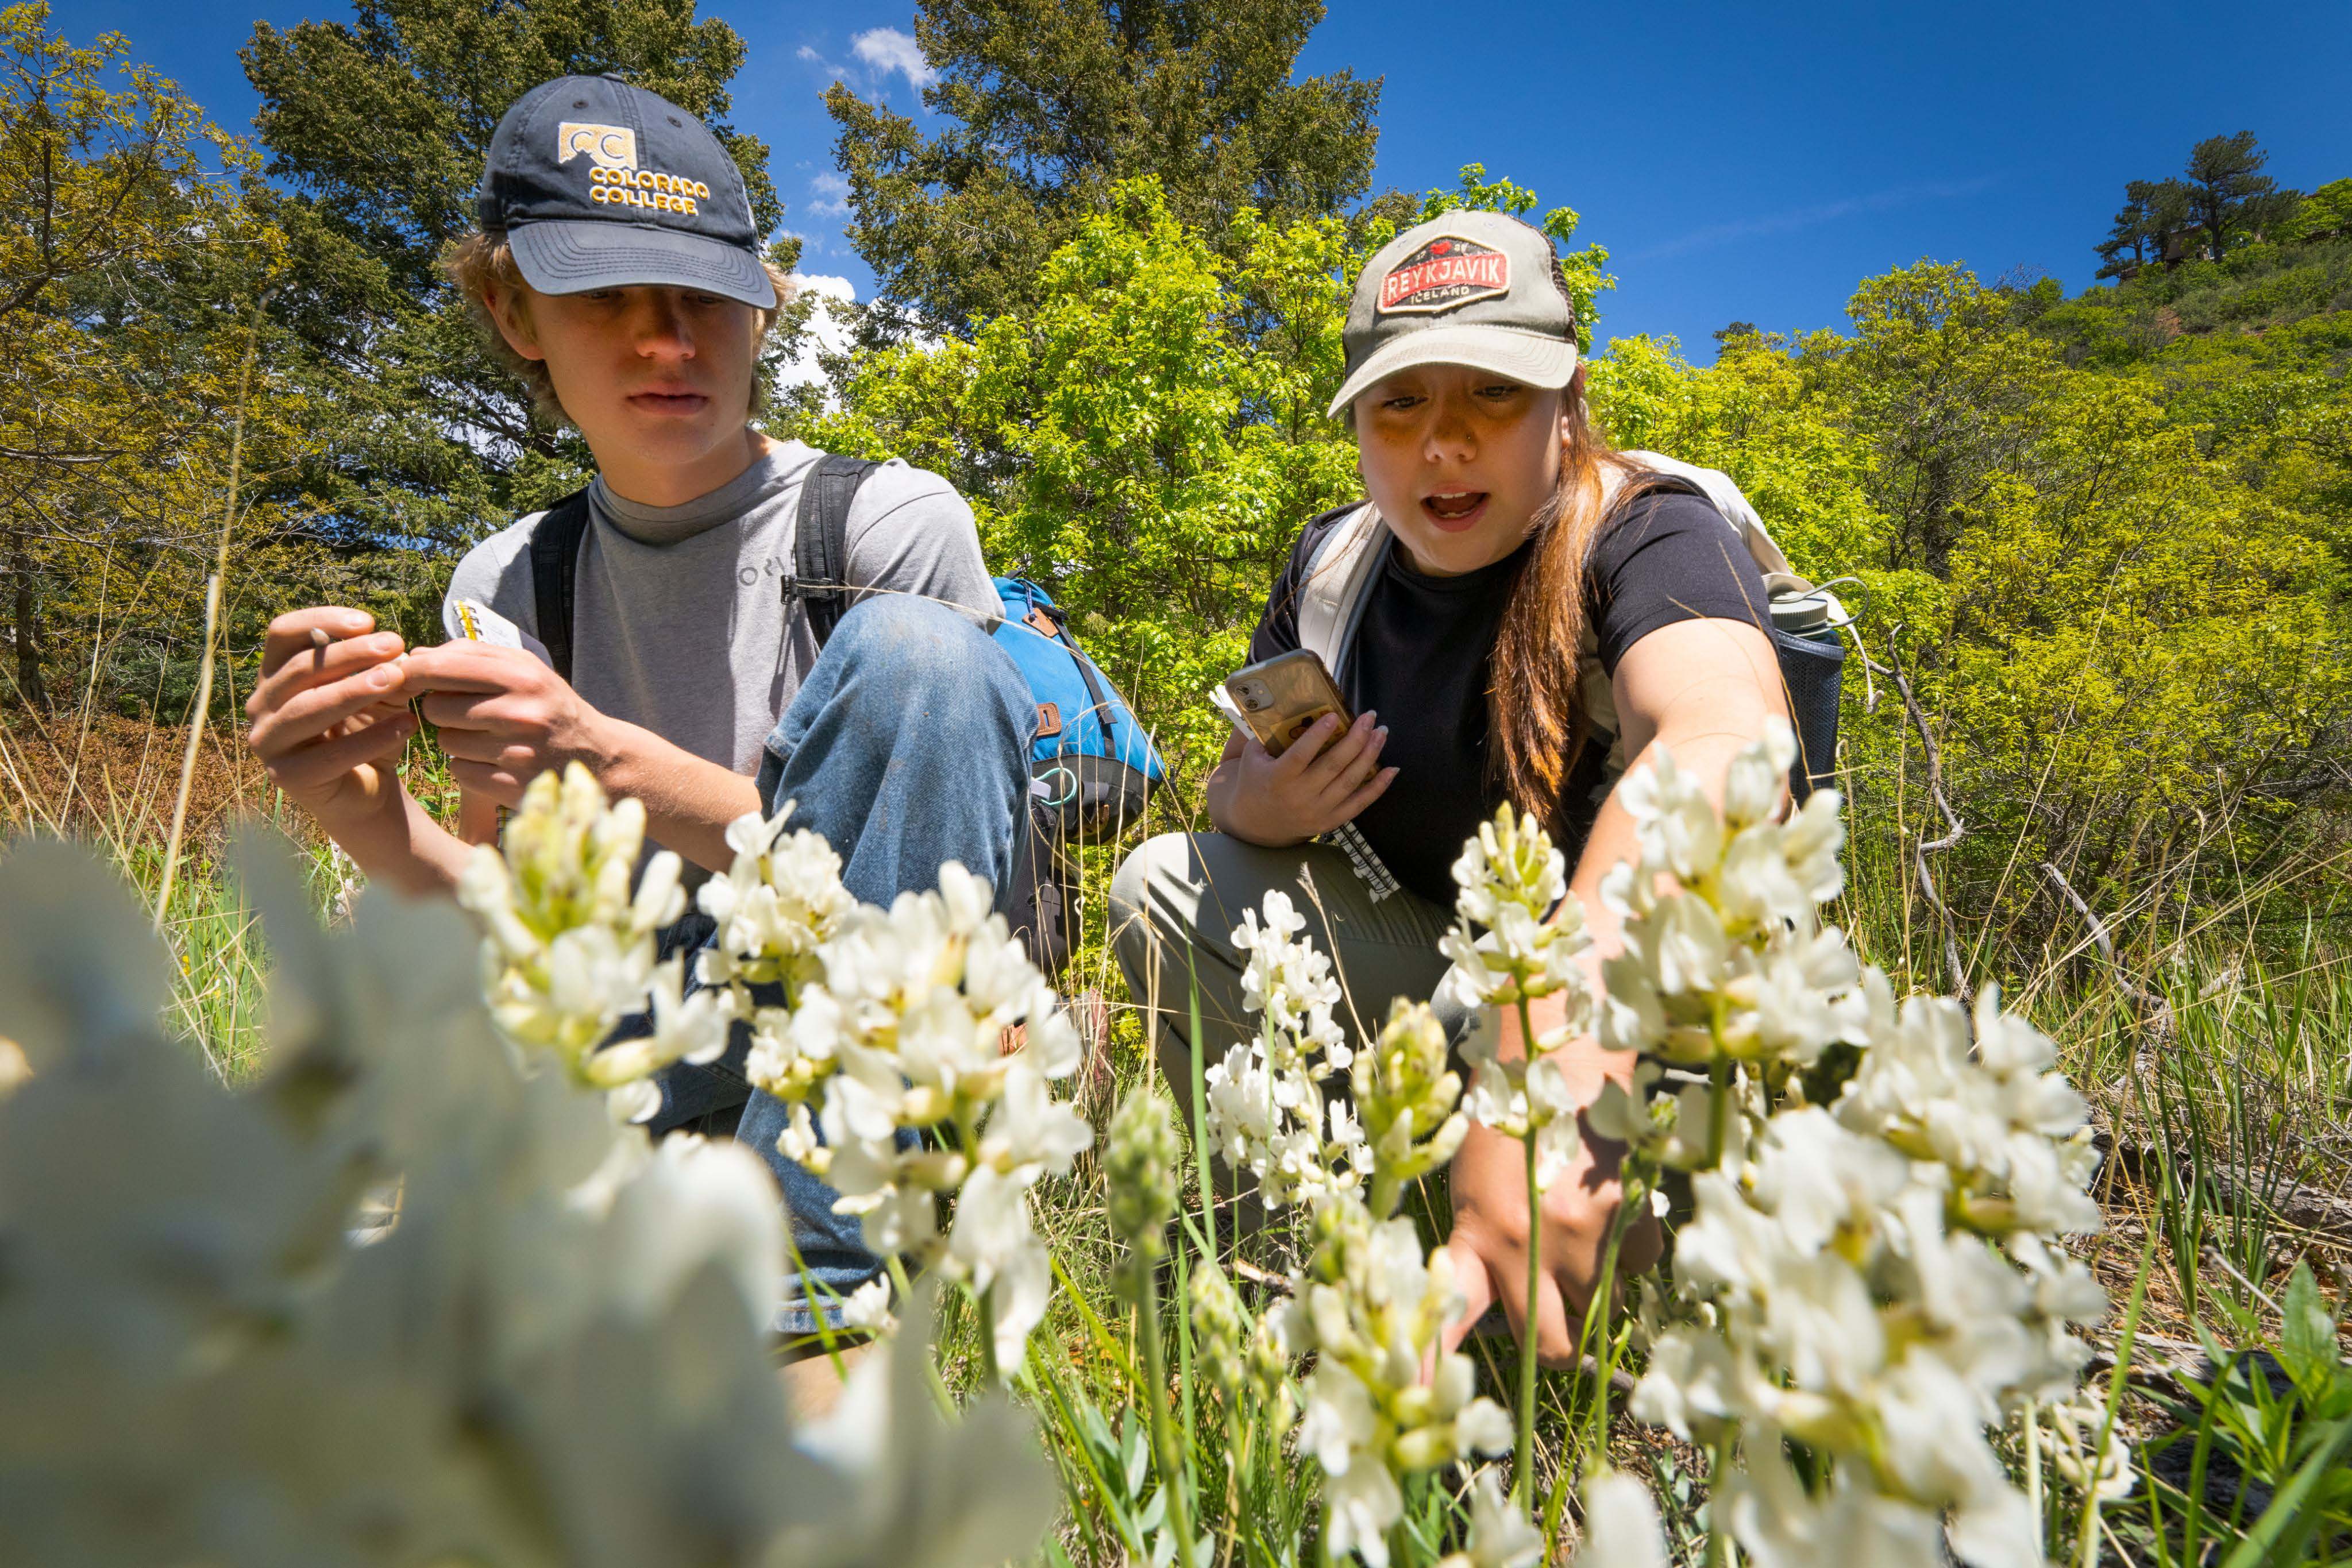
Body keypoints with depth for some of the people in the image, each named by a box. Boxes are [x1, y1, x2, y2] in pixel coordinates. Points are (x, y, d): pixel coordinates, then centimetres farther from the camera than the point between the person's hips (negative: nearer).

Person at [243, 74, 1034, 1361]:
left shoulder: (892, 522, -7)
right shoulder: (504, 588, 7)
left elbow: (890, 890, -11)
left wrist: (613, 770, -24)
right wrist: (364, 813, -15)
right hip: (649, 1074, 2)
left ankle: (818, 1296, -23)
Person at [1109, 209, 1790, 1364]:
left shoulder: (1650, 542, -20)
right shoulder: (1333, 564, -2)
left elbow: (1728, 744, -43)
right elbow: (1237, 778, 8)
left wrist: (1548, 1081, -58)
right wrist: (1260, 807, -20)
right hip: (1434, 968, 5)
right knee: (1163, 887, -9)